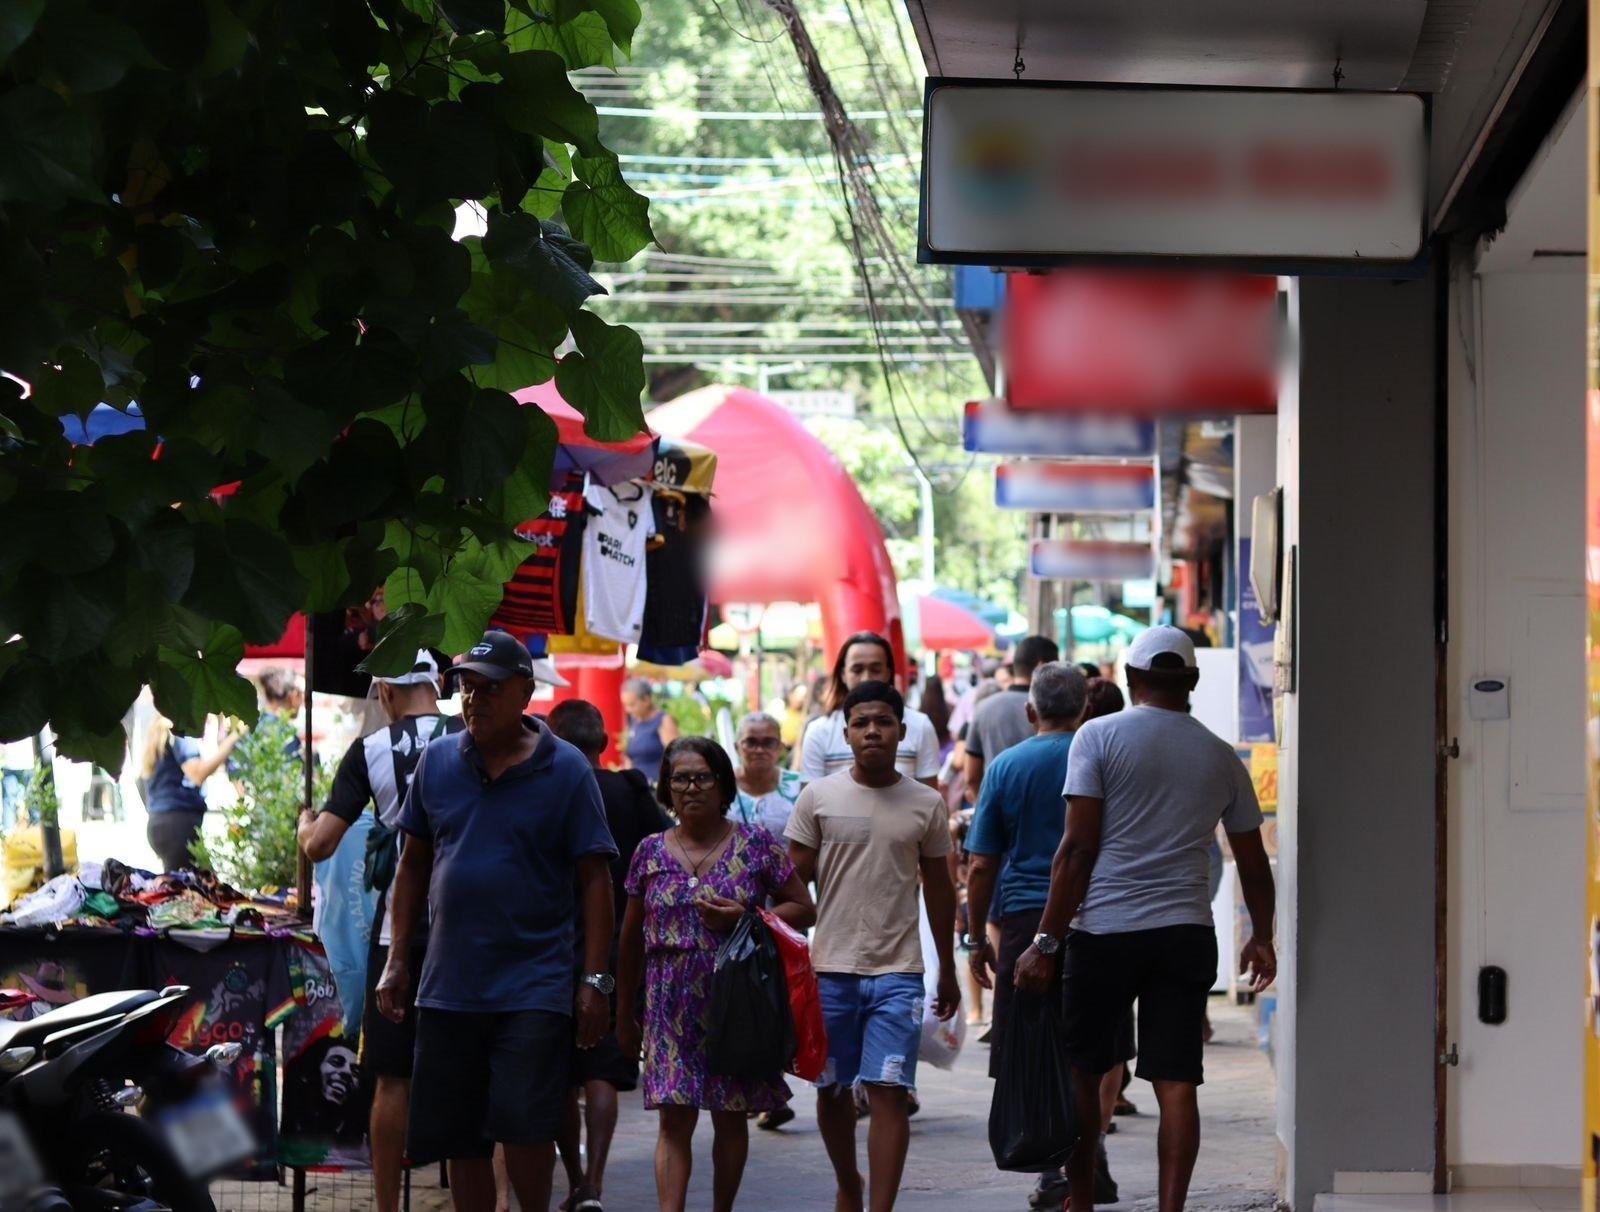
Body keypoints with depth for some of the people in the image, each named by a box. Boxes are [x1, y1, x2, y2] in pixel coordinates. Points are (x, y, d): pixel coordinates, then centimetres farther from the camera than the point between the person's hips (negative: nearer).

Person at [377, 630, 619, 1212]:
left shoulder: (566, 770, -2)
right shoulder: (437, 761, 8)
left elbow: (594, 880, -3)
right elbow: (414, 864, 14)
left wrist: (596, 979, -9)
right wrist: (397, 961, 8)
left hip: (533, 986, -4)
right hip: (448, 986, 4)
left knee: (523, 1127, -11)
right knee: (459, 1140, 8)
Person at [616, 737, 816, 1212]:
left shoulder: (756, 845, 2)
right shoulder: (650, 853, 7)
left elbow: (804, 909, 3)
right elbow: (631, 939, 13)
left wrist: (745, 919, -13)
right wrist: (624, 1012, 14)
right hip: (671, 1006, 1)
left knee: (730, 1116, 7)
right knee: (674, 1118, -9)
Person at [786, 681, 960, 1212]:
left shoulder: (926, 805, 5)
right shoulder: (818, 798, 2)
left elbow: (938, 888, 13)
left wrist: (948, 971, 15)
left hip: (897, 971, -1)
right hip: (830, 967, 1)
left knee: (889, 1093, -9)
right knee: (832, 1089, 11)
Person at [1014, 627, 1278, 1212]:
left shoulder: (1099, 736, -1)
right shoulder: (1221, 757, 10)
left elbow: (1078, 849, -8)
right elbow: (1254, 863, 18)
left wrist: (1046, 940, -6)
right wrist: (1261, 938, 33)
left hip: (1103, 929, -2)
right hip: (1186, 933, 2)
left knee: (1081, 1071, 11)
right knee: (1177, 1082, 0)